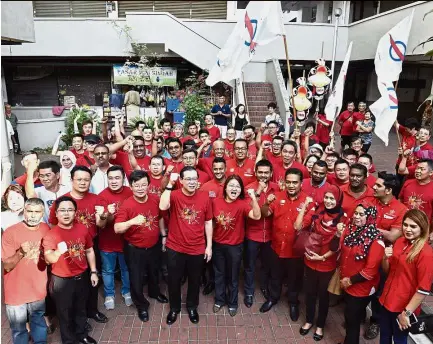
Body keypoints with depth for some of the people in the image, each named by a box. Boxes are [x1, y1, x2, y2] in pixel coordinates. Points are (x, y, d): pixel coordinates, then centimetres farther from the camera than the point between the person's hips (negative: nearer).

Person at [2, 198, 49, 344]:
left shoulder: (46, 229, -3)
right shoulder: (11, 232, -17)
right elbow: (7, 266, -16)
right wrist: (21, 253, -32)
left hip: (38, 289, 4)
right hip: (16, 291, -3)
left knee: (39, 323, 22)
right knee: (19, 329, 13)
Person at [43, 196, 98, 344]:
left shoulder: (82, 229, -6)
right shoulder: (51, 234, -16)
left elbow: (90, 251, 5)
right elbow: (49, 258, -25)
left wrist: (93, 272, 7)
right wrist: (58, 252, -46)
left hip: (82, 277, 4)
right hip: (62, 281, -3)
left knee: (81, 309, 23)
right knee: (65, 312, 14)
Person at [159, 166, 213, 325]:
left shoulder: (204, 197, -6)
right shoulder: (174, 195, -12)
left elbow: (208, 222, 2)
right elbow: (163, 207, -34)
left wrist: (209, 246, 2)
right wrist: (169, 184, -33)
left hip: (197, 249, 2)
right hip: (175, 248, -1)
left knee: (194, 281, 19)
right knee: (174, 281, 16)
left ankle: (192, 307, 45)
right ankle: (174, 308, 41)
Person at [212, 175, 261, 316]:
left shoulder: (242, 204, -17)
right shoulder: (216, 202, -9)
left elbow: (257, 216, -33)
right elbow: (211, 220, 4)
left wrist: (253, 197, -42)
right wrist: (210, 240, 2)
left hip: (234, 246, -2)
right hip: (218, 244, 2)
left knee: (233, 276, 15)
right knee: (219, 274, 20)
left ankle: (232, 303, 36)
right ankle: (219, 300, 41)